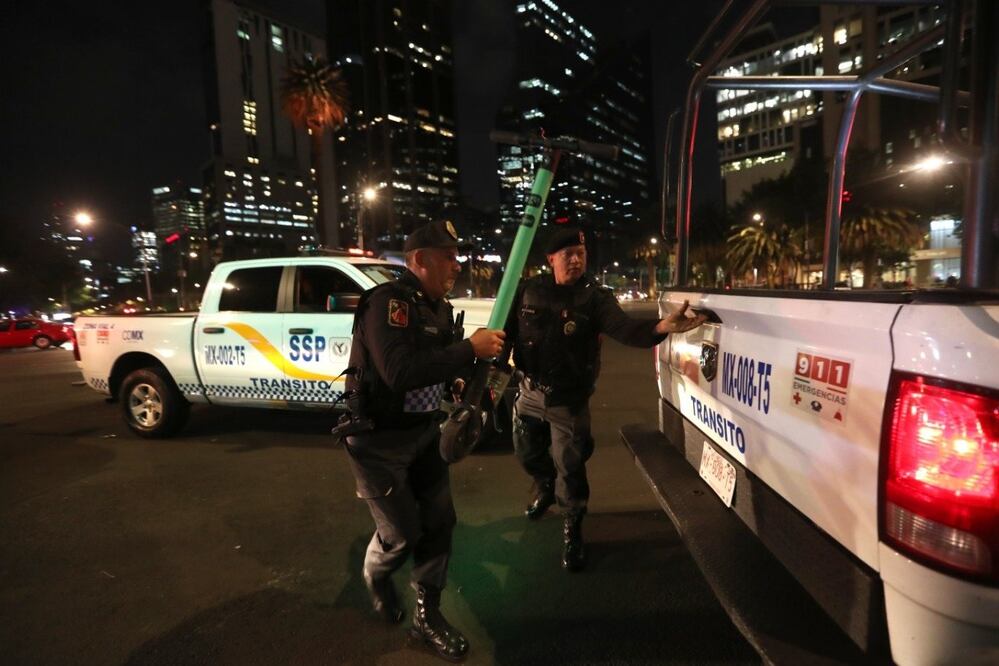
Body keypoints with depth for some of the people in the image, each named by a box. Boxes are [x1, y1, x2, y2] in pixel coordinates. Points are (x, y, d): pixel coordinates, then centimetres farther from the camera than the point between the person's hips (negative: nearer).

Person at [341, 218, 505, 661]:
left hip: (423, 432, 8)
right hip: (379, 441, -8)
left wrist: (482, 349, -4)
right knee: (403, 534, 4)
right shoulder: (388, 301, -23)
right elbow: (399, 372, -37)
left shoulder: (439, 308, 6)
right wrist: (470, 350, -31)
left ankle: (426, 617, 28)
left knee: (439, 521, 9)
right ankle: (375, 575, 40)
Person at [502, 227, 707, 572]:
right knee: (528, 453, 21)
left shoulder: (595, 297, -13)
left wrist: (661, 326, -47)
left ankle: (572, 529, 26)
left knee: (570, 467, 2)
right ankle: (546, 487, 55)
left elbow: (624, 327, -29)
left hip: (568, 400, -3)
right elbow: (508, 331, 2)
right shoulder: (529, 291, -6)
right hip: (530, 391, 4)